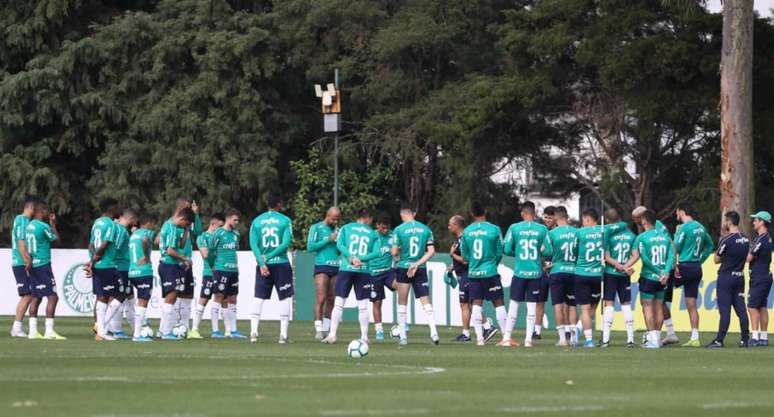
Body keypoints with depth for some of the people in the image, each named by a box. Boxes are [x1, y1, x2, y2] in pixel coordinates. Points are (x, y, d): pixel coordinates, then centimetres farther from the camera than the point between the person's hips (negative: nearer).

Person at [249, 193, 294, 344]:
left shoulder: (256, 221, 6)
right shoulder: (285, 221, -1)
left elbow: (253, 244, -3)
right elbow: (286, 243, -11)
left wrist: (262, 263, -9)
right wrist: (269, 257, -9)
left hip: (263, 265, 2)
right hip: (281, 264, -2)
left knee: (259, 298, 6)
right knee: (285, 298, 4)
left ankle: (253, 331, -5)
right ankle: (283, 334, -1)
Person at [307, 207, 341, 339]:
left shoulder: (337, 230, 17)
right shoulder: (316, 228, 1)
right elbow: (310, 247, -9)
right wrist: (328, 239, -12)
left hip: (335, 268, 6)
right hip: (322, 267, -6)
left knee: (331, 301, 5)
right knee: (321, 299, -13)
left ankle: (327, 329, 10)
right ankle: (319, 330, -14)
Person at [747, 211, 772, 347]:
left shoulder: (761, 240, -17)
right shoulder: (768, 239, 14)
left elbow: (749, 258, -15)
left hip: (758, 278, -10)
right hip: (766, 277, 10)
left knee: (752, 307, -9)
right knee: (762, 307, 11)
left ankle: (755, 337, -13)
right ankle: (763, 337, 12)